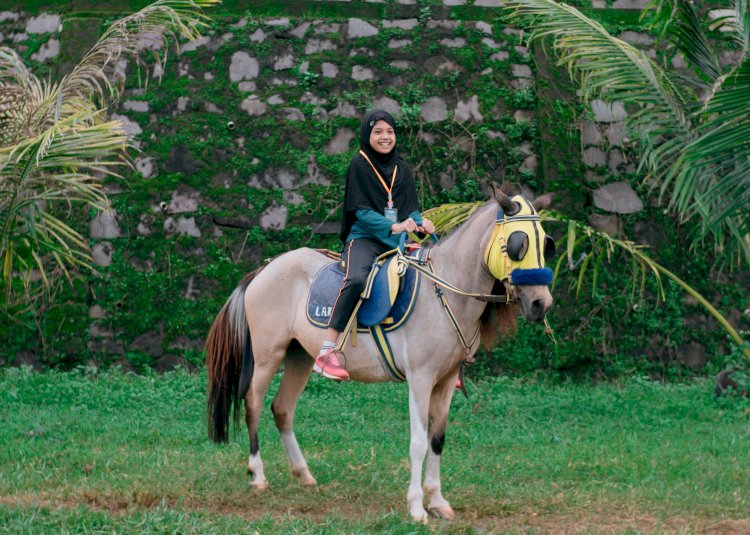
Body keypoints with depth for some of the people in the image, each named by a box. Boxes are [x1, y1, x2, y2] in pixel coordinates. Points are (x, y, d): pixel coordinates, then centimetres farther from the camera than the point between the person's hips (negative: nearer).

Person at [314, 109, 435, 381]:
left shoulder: (403, 169, 17)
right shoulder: (359, 165, 1)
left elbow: (411, 210, 13)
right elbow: (361, 210, -8)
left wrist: (421, 222, -11)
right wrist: (392, 226, -23)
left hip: (397, 241, 6)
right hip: (364, 238, -6)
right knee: (357, 278, -37)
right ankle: (326, 352, -39)